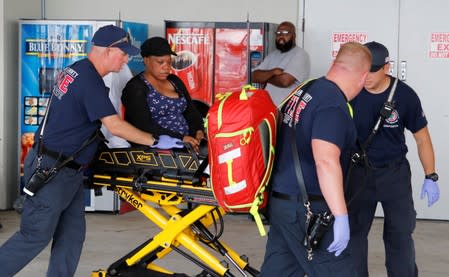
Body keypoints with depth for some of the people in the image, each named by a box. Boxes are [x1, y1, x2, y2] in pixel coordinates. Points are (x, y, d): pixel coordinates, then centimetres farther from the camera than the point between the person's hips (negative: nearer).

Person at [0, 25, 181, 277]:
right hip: (52, 171, -10)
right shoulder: (91, 82, -20)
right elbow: (115, 126, -23)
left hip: (67, 170, 10)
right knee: (35, 237, -1)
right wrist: (155, 141, -15)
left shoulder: (74, 71, 11)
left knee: (72, 234, 10)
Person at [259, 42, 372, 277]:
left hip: (280, 201, 9)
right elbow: (326, 162, -30)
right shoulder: (334, 106, -20)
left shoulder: (304, 91, 9)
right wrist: (341, 216, -30)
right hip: (306, 210, -9)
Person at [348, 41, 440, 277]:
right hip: (359, 171, 1)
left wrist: (431, 177, -3)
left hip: (395, 172, -1)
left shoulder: (405, 95, -13)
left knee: (400, 233, 4)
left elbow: (422, 138, -2)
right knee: (354, 231, 6)